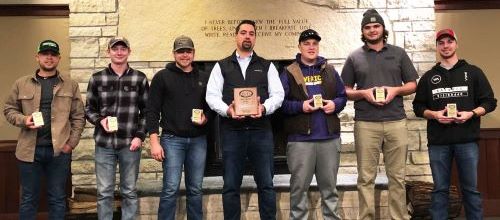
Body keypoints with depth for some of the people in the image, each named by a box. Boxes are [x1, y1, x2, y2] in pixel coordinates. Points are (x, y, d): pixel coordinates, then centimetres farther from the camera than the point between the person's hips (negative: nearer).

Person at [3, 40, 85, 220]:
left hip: (59, 150, 0)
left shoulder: (70, 85, 5)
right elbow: (9, 109, 11)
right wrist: (23, 120, -9)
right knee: (28, 198, 11)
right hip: (29, 149, 1)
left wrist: (72, 142, -4)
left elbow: (78, 116, 4)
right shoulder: (22, 83, 7)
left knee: (57, 198, 9)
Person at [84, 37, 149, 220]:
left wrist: (140, 136, -6)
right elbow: (88, 109, 9)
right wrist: (100, 120, -11)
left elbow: (146, 111, 3)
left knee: (129, 192, 10)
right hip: (104, 143, 1)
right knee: (104, 192, 8)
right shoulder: (97, 79, 5)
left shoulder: (140, 79, 3)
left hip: (130, 143, 0)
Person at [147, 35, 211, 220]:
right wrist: (154, 142, -9)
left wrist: (205, 117, -5)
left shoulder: (204, 78, 11)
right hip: (172, 139, -3)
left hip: (198, 140, 3)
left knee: (195, 189, 8)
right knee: (171, 189, -3)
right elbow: (152, 111, -2)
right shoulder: (162, 77, 1)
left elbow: (211, 106, 18)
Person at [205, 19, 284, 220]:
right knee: (231, 186, 6)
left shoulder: (267, 66, 13)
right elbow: (212, 95, 3)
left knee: (266, 184, 4)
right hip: (232, 131, 0)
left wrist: (264, 108, -16)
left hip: (261, 130, 0)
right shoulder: (221, 66, 12)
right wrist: (227, 110, -16)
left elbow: (278, 94, 5)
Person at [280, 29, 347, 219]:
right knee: (299, 186, 3)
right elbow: (281, 103, -3)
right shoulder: (289, 73, 3)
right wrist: (301, 106, -17)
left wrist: (335, 104, -6)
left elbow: (343, 96, 14)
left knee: (329, 185, 12)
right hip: (300, 139, -3)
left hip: (329, 137, 3)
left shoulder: (330, 70, 14)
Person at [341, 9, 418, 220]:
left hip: (396, 122, 1)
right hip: (365, 124, -1)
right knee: (366, 178, 3)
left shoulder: (398, 53, 12)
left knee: (397, 177, 6)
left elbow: (413, 85, 13)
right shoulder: (354, 57, 9)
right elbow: (345, 91, 9)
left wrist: (395, 90, -7)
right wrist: (363, 93, -9)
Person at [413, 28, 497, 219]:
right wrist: (434, 114, -7)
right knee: (440, 189, 6)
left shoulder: (473, 72, 7)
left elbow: (489, 102, 6)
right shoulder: (428, 77, 12)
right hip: (438, 142, 1)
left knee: (471, 189, 5)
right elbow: (418, 106, 12)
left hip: (467, 140, -1)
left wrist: (471, 114, -11)